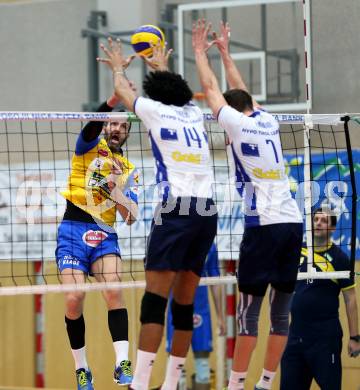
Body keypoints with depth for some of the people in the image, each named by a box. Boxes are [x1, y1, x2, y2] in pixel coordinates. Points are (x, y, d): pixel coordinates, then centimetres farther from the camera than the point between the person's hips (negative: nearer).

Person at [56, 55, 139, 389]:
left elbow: (130, 217, 9)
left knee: (114, 291, -19)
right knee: (74, 299, -13)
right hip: (73, 231, -2)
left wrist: (118, 193, -10)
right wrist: (116, 97, -33)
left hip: (105, 235, 3)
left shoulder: (129, 170, 17)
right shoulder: (91, 146, 8)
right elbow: (92, 122, -17)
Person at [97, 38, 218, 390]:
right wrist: (162, 67, 61)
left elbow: (122, 90, 27)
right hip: (208, 212, 6)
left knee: (155, 297, -11)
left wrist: (118, 67, 47)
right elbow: (176, 90, 43)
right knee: (184, 303, 9)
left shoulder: (155, 110, 6)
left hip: (176, 209, -6)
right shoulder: (194, 113, 19)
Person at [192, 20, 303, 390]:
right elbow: (240, 91, 31)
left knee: (249, 310, -4)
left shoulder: (236, 123, -1)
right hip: (293, 222, 6)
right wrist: (224, 52, 40)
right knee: (281, 311, 7)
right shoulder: (267, 121, 15)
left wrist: (200, 51, 24)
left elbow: (211, 89, 11)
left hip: (264, 225, -6)